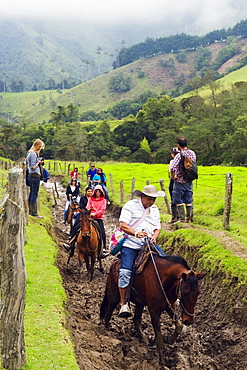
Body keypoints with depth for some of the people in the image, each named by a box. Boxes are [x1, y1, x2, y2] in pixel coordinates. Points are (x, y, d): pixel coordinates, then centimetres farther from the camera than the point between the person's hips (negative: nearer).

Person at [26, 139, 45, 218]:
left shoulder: (29, 153, 12)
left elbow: (27, 162, 25)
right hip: (35, 175, -10)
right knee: (35, 194, -6)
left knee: (31, 192, 15)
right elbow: (33, 167, -23)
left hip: (31, 175, 10)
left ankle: (30, 210, 23)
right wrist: (38, 162, -7)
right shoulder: (33, 154, -19)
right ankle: (34, 212, -2)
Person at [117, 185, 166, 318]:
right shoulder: (130, 205, -1)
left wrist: (154, 237, -8)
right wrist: (136, 233, -27)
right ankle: (123, 304, -12)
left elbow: (157, 228, 16)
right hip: (130, 244, -5)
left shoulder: (155, 209, 17)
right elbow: (123, 225, -11)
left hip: (148, 244, 5)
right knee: (125, 272, -21)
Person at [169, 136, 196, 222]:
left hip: (179, 181, -6)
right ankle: (189, 218, 16)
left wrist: (173, 176, -11)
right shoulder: (192, 153, 1)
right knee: (188, 201, 12)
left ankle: (182, 218, 4)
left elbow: (172, 168, -26)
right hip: (189, 181, 6)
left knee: (178, 201, 5)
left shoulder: (179, 155, -19)